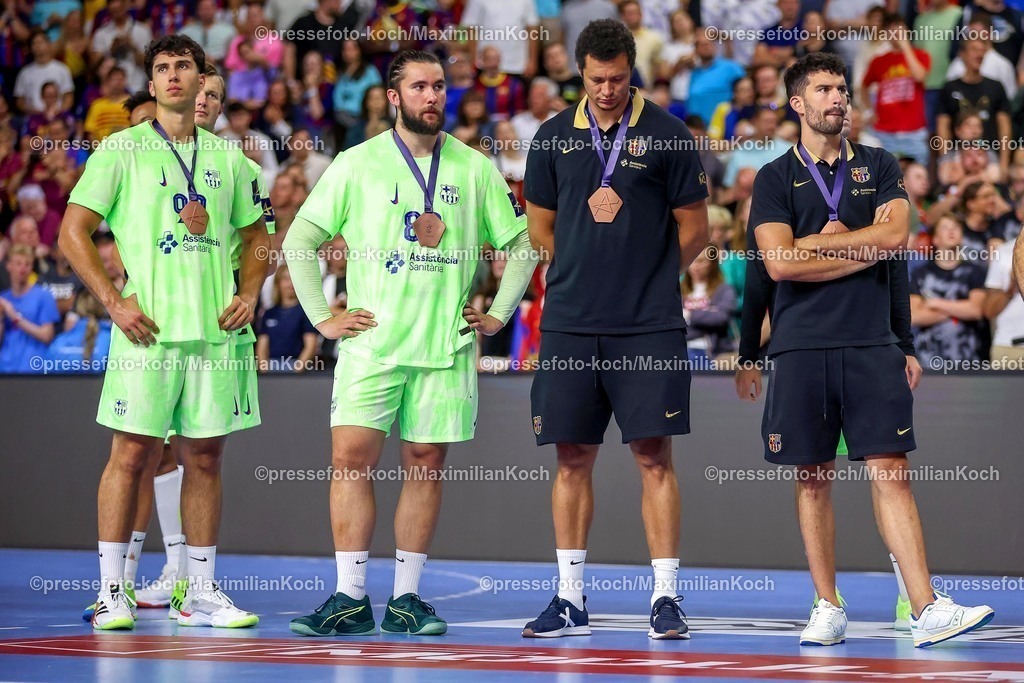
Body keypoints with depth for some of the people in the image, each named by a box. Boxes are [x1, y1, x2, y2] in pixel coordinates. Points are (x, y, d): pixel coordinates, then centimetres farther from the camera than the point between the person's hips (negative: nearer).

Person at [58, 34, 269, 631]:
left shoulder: (227, 158, 13)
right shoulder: (122, 150, 2)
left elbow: (256, 234, 24)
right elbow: (73, 232, 0)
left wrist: (249, 293, 7)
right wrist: (113, 300, -9)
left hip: (213, 330, 4)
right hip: (147, 328, -4)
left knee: (206, 457, 6)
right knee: (132, 453, -4)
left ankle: (202, 592, 13)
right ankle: (112, 591, 3)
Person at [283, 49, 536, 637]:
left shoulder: (475, 169, 7)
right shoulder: (357, 164, 3)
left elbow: (522, 243, 15)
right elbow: (300, 241, 7)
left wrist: (499, 314, 7)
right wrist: (323, 317, 1)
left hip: (446, 346, 1)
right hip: (371, 342, -1)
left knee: (427, 464, 3)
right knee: (352, 459, -9)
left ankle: (407, 597, 9)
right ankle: (351, 598, -5)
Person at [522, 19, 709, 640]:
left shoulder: (667, 135, 0)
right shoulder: (554, 137, 8)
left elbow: (694, 230, 6)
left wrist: (646, 278, 9)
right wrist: (589, 275, 13)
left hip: (649, 325, -3)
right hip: (570, 324, 3)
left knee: (654, 455, -5)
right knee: (573, 458, 5)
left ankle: (666, 596, 0)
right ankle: (571, 600, 12)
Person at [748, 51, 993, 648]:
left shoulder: (879, 166, 12)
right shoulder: (776, 178, 6)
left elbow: (897, 234, -4)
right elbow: (780, 263, -7)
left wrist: (822, 241, -3)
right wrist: (865, 250, -4)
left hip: (872, 345, 0)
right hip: (802, 346, 0)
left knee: (891, 474, -6)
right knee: (814, 480, 3)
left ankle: (927, 610, -12)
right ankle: (828, 609, 12)